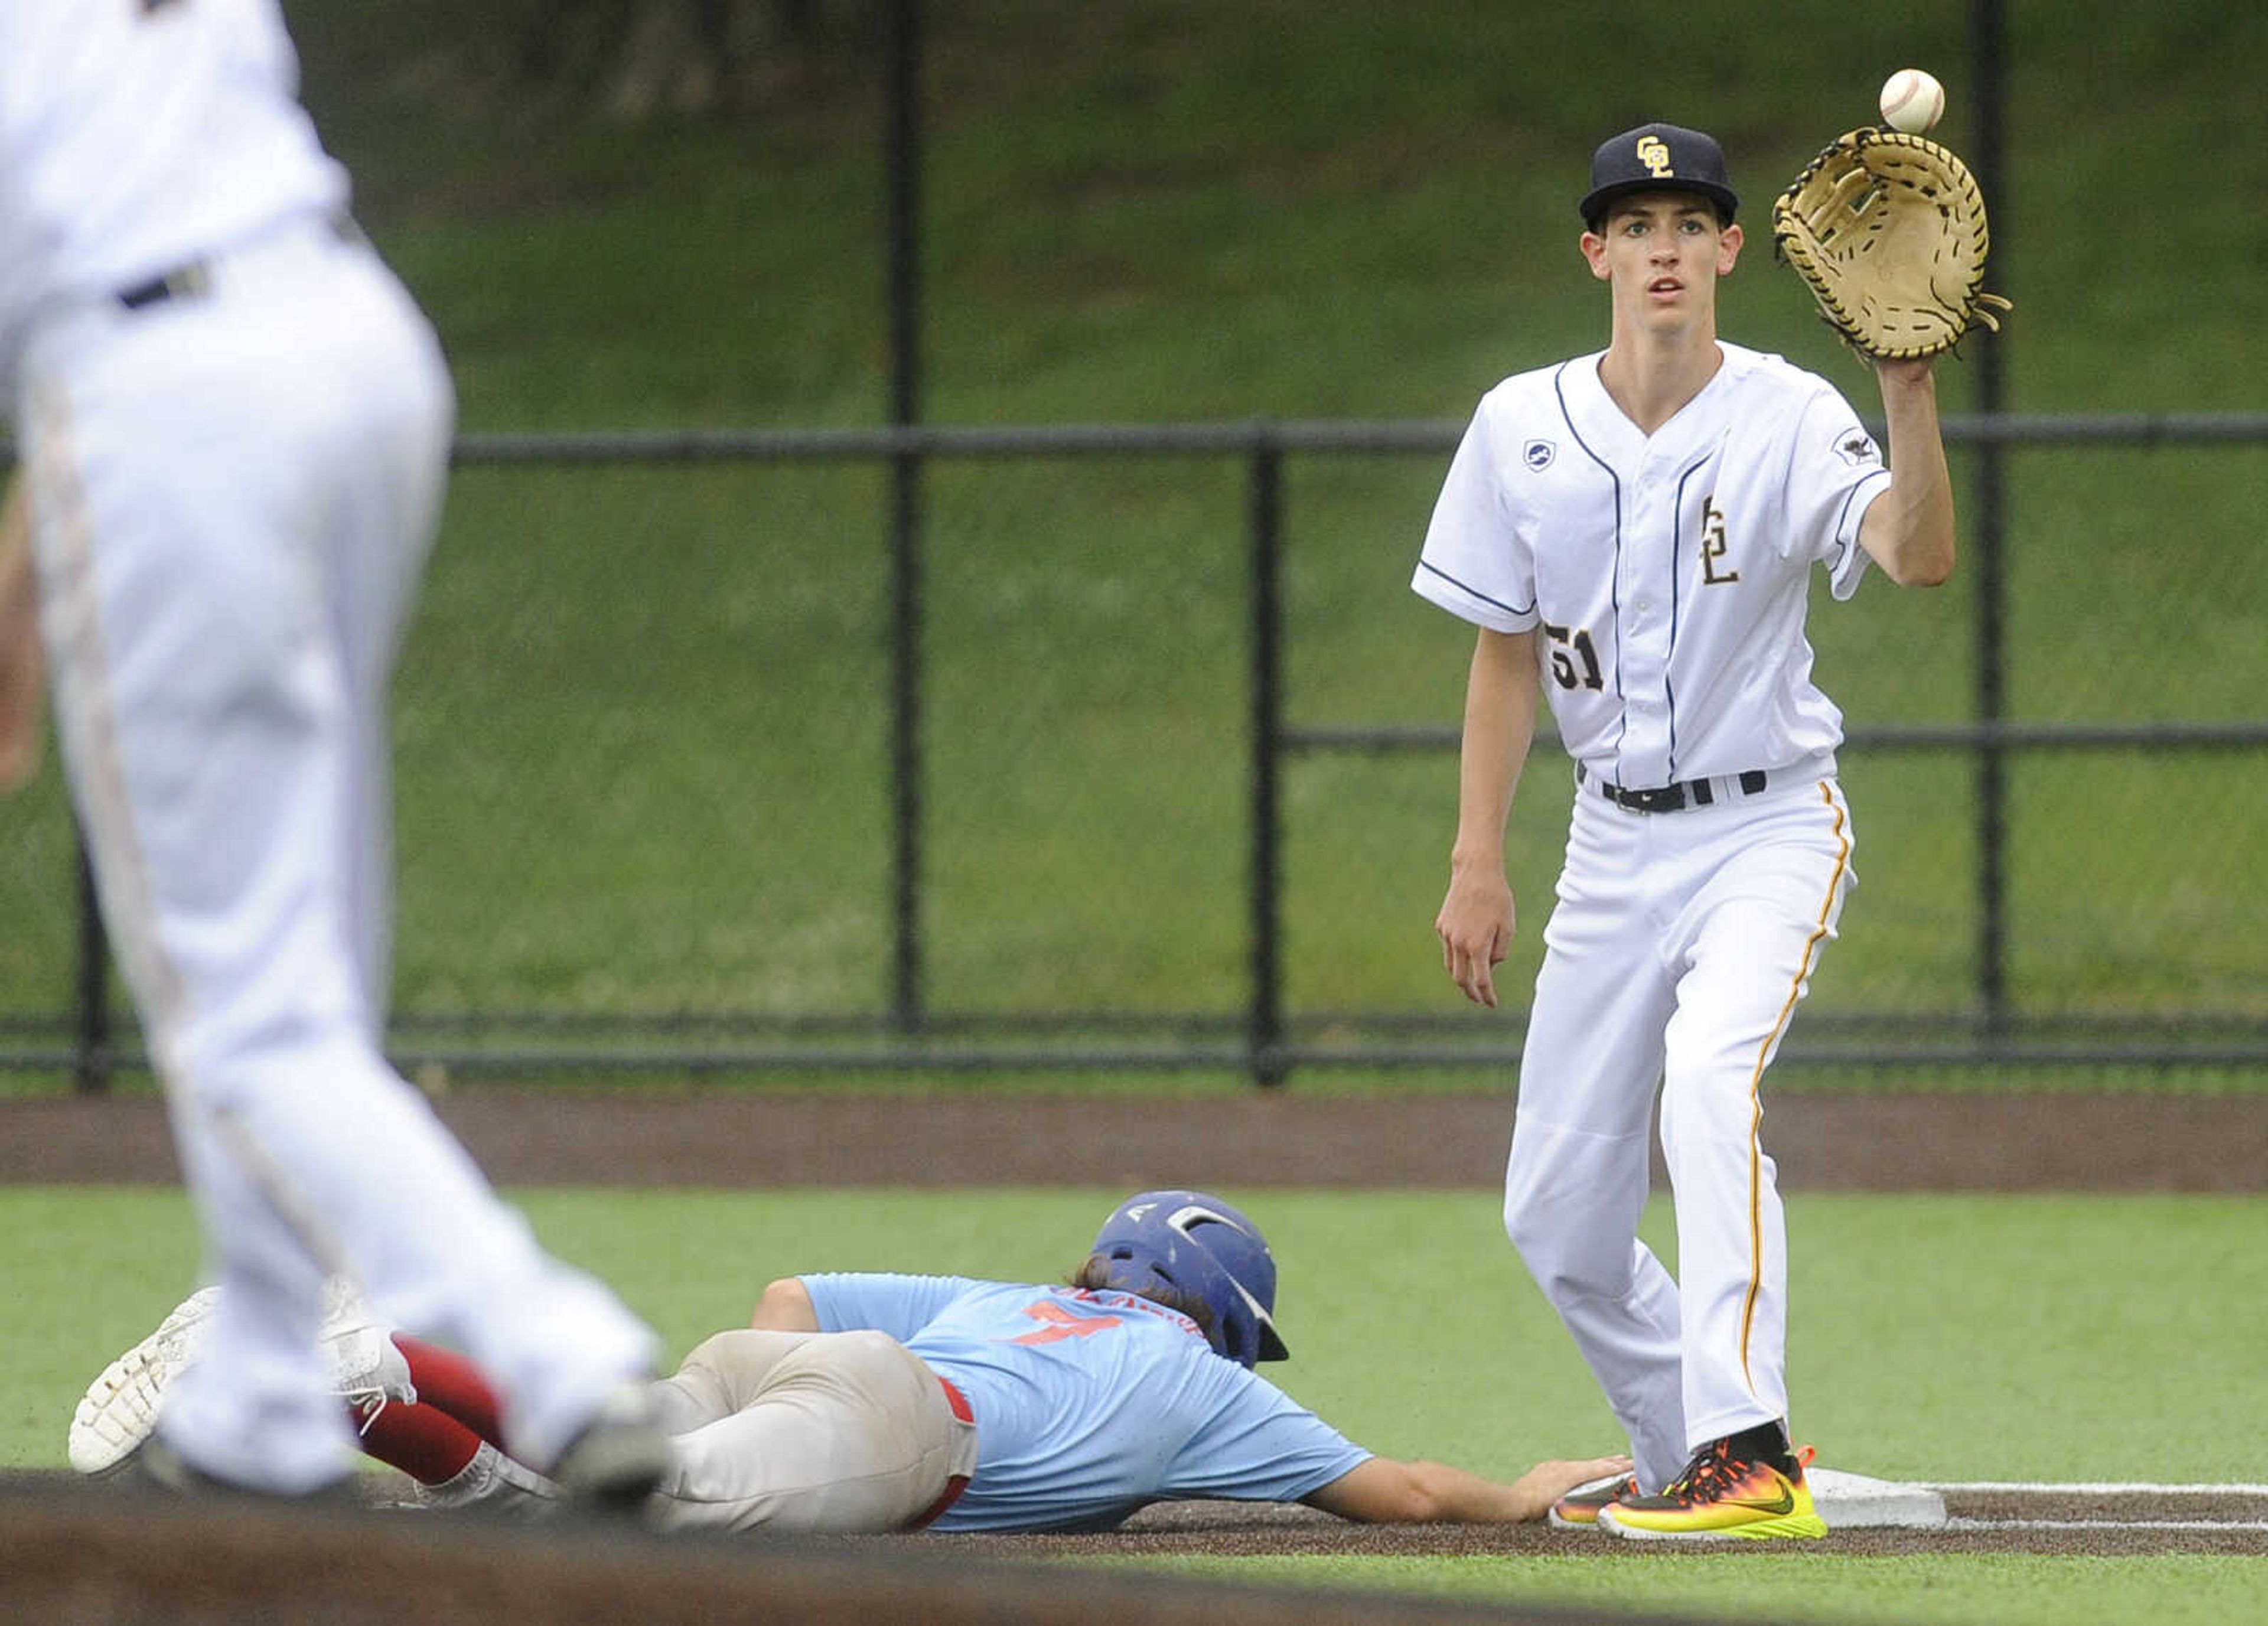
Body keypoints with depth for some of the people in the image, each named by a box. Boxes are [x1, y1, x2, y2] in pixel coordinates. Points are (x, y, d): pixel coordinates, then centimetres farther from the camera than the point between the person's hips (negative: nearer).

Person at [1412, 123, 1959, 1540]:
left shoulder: (1789, 421, -12)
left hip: (1770, 826, -5)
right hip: (1616, 843, 5)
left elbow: (1919, 557, -29)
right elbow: (1507, 653, 8)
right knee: (1557, 1213, 5)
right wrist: (1478, 865, 5)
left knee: (1711, 1078, -32)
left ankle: (1751, 1461, -38)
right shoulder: (1523, 428, 0)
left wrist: (1910, 390, -43)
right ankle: (1682, 1462, 28)